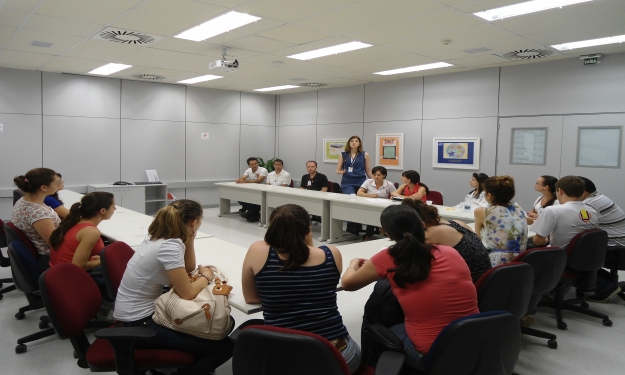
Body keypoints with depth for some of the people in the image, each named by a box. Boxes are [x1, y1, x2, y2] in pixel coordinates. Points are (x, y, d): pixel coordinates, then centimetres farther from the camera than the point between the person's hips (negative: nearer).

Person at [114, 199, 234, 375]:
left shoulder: (161, 238, 3)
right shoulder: (169, 246, -25)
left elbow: (188, 269, 13)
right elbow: (187, 293, -23)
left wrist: (189, 239, 1)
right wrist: (206, 276, -5)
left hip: (143, 312, 10)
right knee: (224, 347, -12)